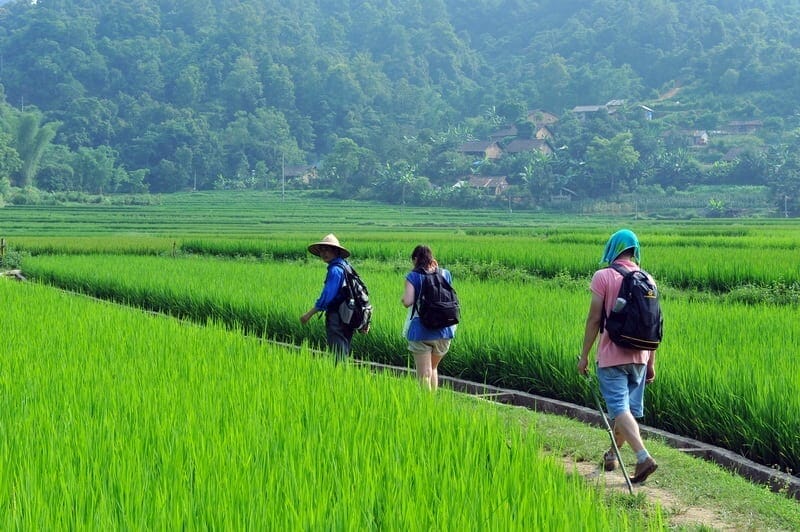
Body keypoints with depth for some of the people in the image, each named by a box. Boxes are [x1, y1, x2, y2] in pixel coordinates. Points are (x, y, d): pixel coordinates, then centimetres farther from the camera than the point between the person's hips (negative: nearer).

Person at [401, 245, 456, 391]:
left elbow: (407, 302, -15)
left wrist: (402, 298, 8)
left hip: (421, 330, -4)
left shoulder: (413, 276, -5)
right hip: (444, 330, 4)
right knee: (433, 368, 23)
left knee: (424, 374, 0)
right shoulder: (445, 274, 7)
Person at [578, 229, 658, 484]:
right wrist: (651, 362, 15)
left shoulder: (603, 276, -8)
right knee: (630, 409, 16)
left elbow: (594, 319, -10)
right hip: (639, 356, 5)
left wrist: (584, 355, -2)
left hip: (611, 356, -5)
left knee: (620, 409, -9)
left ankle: (643, 457, -24)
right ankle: (612, 455, 32)